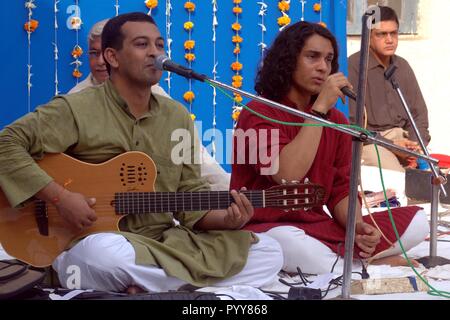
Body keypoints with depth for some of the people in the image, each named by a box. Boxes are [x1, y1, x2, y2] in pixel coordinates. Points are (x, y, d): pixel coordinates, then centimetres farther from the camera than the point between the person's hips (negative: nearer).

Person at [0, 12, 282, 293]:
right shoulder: (76, 109, -6)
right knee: (103, 251, -43)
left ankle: (146, 285, -15)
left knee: (269, 253, -5)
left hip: (165, 242, 6)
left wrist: (225, 219, -10)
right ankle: (193, 280, -18)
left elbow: (190, 194, 11)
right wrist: (60, 197, -20)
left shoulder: (178, 117, 11)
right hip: (88, 242, -6)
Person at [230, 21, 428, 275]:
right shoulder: (258, 113, -9)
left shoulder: (337, 120, 9)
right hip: (267, 231, -5)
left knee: (416, 220, -5)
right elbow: (288, 176, -25)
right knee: (287, 241, -41)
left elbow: (342, 189, 7)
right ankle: (373, 262, -16)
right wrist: (319, 108, -21)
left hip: (318, 228, 5)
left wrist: (358, 227, -15)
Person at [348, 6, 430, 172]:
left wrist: (417, 145, -4)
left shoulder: (403, 66, 15)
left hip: (402, 137, 6)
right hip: (369, 140, -6)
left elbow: (419, 112, 16)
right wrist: (390, 145, -17)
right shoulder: (354, 65, -7)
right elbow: (352, 120, -12)